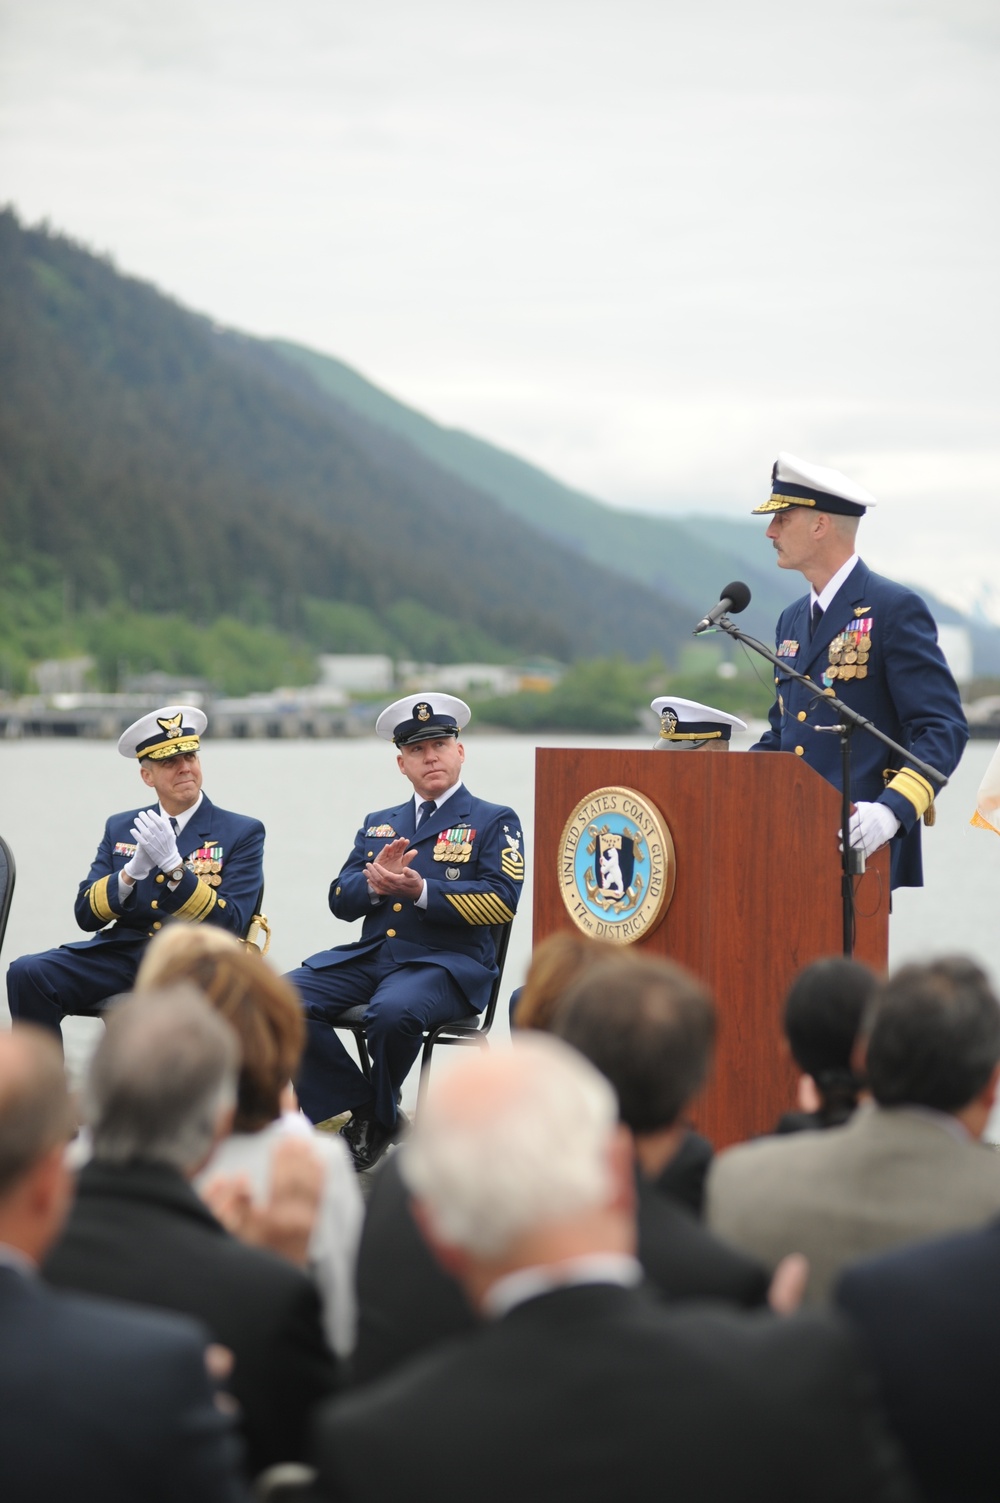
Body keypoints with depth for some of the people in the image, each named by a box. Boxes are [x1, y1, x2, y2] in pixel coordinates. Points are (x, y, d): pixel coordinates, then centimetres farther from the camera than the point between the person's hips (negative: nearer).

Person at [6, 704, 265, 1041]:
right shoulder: (120, 828, 18)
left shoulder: (244, 833, 7)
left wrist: (173, 864, -16)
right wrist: (132, 871, -10)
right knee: (27, 973, -22)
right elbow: (86, 915, 10)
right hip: (121, 953, 4)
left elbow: (230, 925, -4)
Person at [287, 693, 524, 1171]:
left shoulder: (494, 822, 8)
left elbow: (502, 900, -7)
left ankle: (380, 1118, -9)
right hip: (369, 955, 5)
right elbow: (340, 899, 16)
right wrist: (375, 884, -8)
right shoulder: (377, 824, 23)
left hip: (447, 962, -5)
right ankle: (358, 1109, -8)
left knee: (393, 1011, -38)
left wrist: (422, 891, -18)